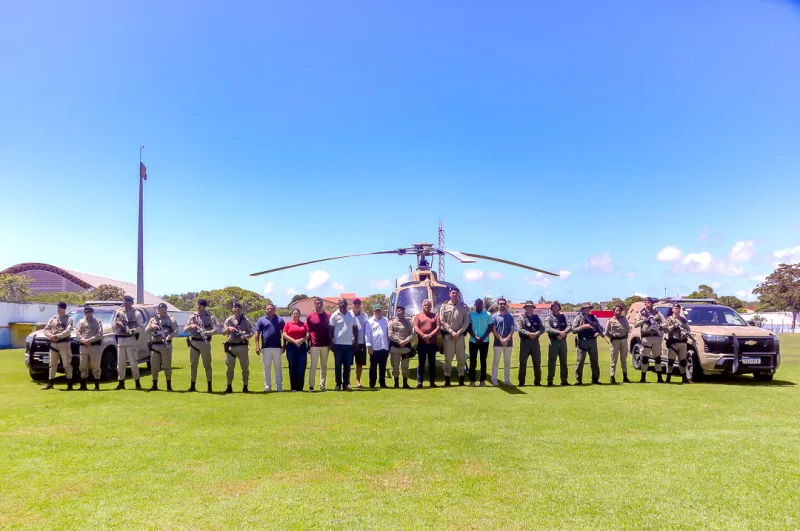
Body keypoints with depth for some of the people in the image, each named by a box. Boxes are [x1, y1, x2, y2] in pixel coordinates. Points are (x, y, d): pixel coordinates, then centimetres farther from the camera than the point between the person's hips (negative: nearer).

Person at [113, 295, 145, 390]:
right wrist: (116, 324, -6)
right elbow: (112, 327, 15)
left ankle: (137, 382, 1)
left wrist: (132, 330, -18)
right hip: (120, 340, 4)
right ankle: (121, 383, 14)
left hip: (131, 340, -4)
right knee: (120, 362, 7)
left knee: (133, 362, -5)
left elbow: (142, 328, -3)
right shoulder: (118, 312, 13)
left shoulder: (136, 313, 2)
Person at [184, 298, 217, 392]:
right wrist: (191, 326, -13)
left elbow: (215, 330, -10)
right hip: (194, 342, 3)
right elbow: (185, 330, 8)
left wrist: (206, 332, -26)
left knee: (207, 365, 0)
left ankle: (209, 386, 4)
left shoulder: (210, 317, 0)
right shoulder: (192, 317, 10)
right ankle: (192, 386, 17)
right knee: (193, 365, 8)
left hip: (205, 342, -3)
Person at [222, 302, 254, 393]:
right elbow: (223, 331, 3)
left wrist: (245, 336, -16)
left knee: (245, 367, 2)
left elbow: (251, 332, 3)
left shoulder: (246, 320, 5)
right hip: (231, 346, 1)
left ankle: (245, 386, 10)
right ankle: (229, 386, 12)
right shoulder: (229, 320, 8)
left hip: (242, 346, -1)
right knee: (230, 367, 4)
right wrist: (228, 329, -18)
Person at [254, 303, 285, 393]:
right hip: (265, 347, 0)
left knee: (278, 367, 4)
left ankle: (279, 386, 8)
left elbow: (284, 333, 11)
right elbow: (257, 334, 3)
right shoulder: (261, 320, 8)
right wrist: (257, 346, -6)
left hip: (277, 347, 0)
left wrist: (284, 345, 4)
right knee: (267, 367, 5)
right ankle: (267, 386, 10)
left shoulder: (280, 320, 10)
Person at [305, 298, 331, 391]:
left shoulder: (328, 315, 4)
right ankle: (311, 385, 2)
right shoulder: (310, 316, 1)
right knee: (313, 365, -2)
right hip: (314, 345, -2)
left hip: (325, 345, 2)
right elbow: (307, 331, 3)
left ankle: (322, 385, 14)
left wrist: (330, 343, 5)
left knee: (324, 366, 8)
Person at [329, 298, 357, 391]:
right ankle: (338, 384, 8)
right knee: (338, 365, 2)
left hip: (349, 344, 3)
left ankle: (346, 384, 11)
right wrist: (331, 343, -6)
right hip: (338, 344, -2)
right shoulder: (335, 315, 0)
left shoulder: (352, 315, 8)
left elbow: (355, 329, 13)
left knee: (347, 366, 5)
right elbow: (330, 329, -1)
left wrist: (356, 341, 7)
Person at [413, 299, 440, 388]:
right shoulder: (418, 316, 9)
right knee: (421, 362, 0)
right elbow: (416, 328, -2)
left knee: (432, 362, 5)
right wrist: (423, 335, -18)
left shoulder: (435, 316, 12)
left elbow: (438, 327, 1)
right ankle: (419, 382, 0)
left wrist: (430, 335, -14)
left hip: (432, 343, 1)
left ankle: (432, 382, 9)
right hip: (421, 343, -1)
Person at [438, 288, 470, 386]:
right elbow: (442, 321, -1)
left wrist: (458, 332, -10)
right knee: (448, 358, -1)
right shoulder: (444, 306, 4)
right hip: (448, 335, -1)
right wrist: (452, 332, -10)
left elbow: (466, 322, 1)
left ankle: (461, 379, 11)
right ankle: (447, 379, 5)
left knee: (461, 358, 4)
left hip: (460, 335, 1)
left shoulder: (464, 306, 5)